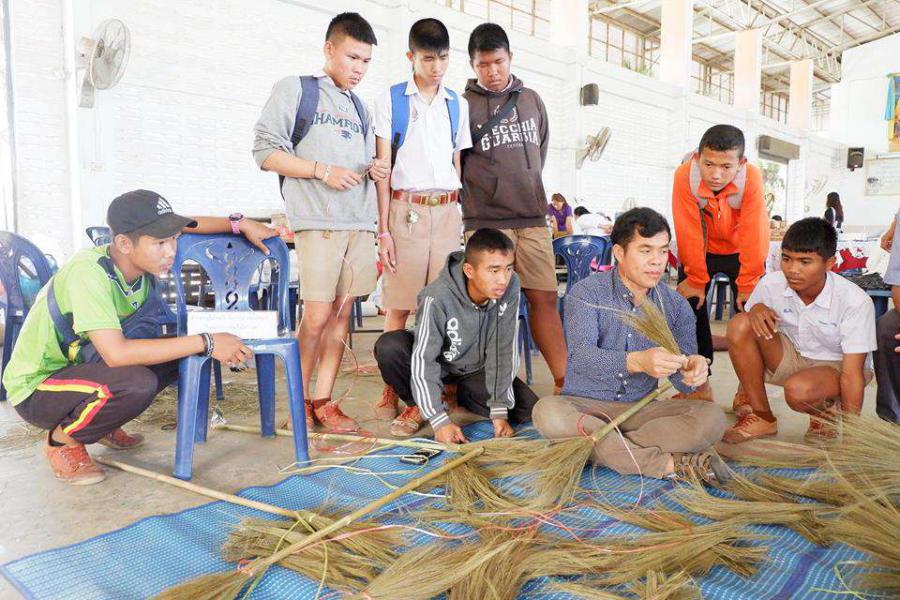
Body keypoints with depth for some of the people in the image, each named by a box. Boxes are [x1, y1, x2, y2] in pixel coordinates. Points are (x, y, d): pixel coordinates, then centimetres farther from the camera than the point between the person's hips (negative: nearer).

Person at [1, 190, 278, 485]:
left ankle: (103, 424, 13)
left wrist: (240, 224, -6)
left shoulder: (139, 255, -12)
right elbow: (116, 353, -41)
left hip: (82, 365, 8)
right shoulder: (89, 273, -33)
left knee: (180, 350, -5)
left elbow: (188, 226, 6)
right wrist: (205, 343, -39)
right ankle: (62, 440, -4)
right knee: (137, 383, -34)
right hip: (35, 390, -8)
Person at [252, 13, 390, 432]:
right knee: (317, 316, -9)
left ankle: (323, 401, 13)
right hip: (318, 221, -6)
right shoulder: (295, 89, 4)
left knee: (342, 313, 5)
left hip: (360, 223, 6)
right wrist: (322, 171, -13)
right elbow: (266, 151, -3)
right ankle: (299, 404, 7)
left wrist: (375, 170, 6)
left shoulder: (359, 106, 22)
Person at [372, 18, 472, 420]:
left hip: (448, 213, 3)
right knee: (399, 305, -3)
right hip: (406, 210, -3)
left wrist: (466, 220, 7)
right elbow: (382, 168, 1)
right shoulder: (391, 100, 5)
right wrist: (383, 230, -5)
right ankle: (390, 390, 7)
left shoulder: (458, 105, 14)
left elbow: (460, 165, 15)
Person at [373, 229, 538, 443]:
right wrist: (440, 421, -34)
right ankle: (417, 405, -2)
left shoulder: (511, 287, -23)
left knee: (528, 409, -16)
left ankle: (461, 396, 12)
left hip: (478, 367, 4)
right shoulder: (438, 297, -33)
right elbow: (422, 360, -30)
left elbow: (504, 350, -19)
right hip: (439, 363, -3)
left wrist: (499, 412, -21)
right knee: (389, 346, -33)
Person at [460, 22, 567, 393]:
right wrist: (485, 194, 4)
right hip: (485, 220, -4)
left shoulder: (532, 99, 15)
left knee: (544, 298, 4)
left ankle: (565, 381, 10)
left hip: (533, 218, 4)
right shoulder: (464, 104, 0)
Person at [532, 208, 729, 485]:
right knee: (548, 412, -35)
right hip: (585, 404, -2)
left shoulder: (676, 306, 3)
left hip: (641, 408, 3)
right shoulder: (586, 293, -9)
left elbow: (681, 379, -3)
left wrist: (692, 372, -29)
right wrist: (637, 361, -44)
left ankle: (599, 449, -23)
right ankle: (670, 464, -26)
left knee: (711, 417, -21)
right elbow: (580, 357, -26)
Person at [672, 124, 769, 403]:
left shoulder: (752, 177, -32)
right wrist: (696, 279, -18)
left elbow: (752, 234, -27)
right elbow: (689, 233, -25)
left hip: (742, 250, -1)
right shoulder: (684, 176, -32)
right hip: (700, 251, 1)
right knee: (690, 307, -6)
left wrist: (747, 285, -21)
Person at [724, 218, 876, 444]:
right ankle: (761, 417, -9)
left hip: (833, 366, -4)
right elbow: (741, 337, 0)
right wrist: (756, 308, -23)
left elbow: (852, 372, -22)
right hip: (788, 357, 4)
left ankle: (827, 410, 3)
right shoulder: (771, 284, -15)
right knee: (739, 323, -23)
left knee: (799, 389, -39)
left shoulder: (855, 301, -23)